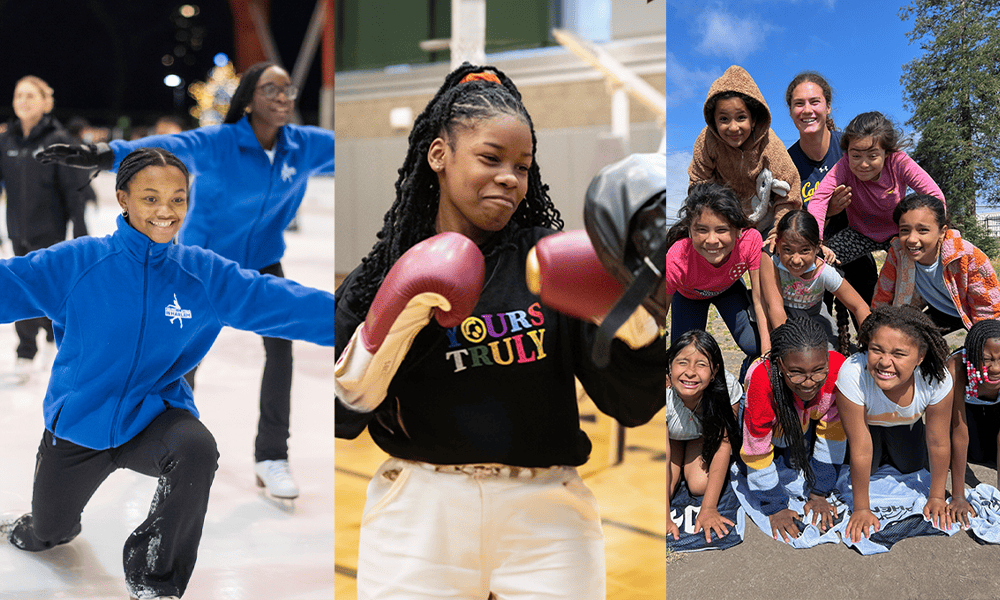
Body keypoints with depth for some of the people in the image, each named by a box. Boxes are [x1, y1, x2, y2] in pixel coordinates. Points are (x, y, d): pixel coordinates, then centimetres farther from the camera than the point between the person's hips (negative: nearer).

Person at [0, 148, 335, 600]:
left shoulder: (205, 275, -9)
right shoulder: (78, 262, -12)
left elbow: (277, 300, -15)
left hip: (153, 415, 0)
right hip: (76, 423, 1)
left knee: (196, 450, -35)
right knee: (46, 534, 18)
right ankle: (50, 527, 62)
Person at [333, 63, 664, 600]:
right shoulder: (377, 281, 0)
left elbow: (630, 405, -3)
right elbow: (342, 419, 3)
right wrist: (378, 346, -13)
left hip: (547, 521, 0)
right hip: (418, 516, 1)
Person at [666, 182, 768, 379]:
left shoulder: (751, 240, -38)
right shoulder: (676, 262, -44)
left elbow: (760, 300, -26)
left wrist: (768, 353, -30)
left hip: (729, 288, 1)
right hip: (689, 295, -1)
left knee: (756, 347, -18)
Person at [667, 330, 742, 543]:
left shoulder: (727, 388, -38)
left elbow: (723, 444, -28)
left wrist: (708, 509, -30)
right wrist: (665, 519, -35)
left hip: (704, 432, 1)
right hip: (670, 433, -1)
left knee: (699, 485, -17)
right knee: (664, 490, -17)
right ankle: (679, 454, 14)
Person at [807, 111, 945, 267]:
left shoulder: (899, 163, -26)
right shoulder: (845, 166, -28)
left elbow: (935, 195, -22)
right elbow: (819, 199, -36)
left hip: (896, 232, 0)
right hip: (860, 234, 0)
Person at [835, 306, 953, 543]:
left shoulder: (936, 379, -40)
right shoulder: (853, 375, -46)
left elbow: (938, 443, -23)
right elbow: (861, 450, -36)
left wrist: (937, 497, -12)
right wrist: (861, 509, -27)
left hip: (907, 422, 2)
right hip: (866, 420, -2)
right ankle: (880, 450, 28)